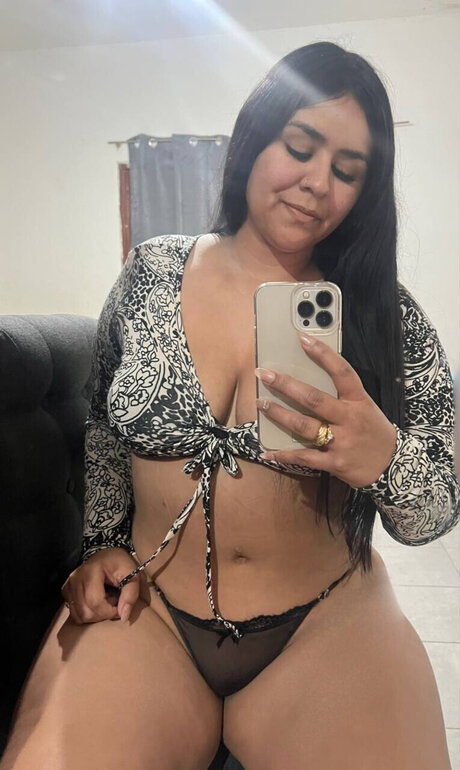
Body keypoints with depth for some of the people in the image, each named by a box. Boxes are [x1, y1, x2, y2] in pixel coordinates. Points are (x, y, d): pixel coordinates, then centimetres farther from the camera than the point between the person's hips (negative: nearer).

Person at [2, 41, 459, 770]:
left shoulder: (389, 314, -4)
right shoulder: (150, 273, 0)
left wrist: (384, 458, -25)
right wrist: (101, 544, 1)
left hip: (328, 623, 1)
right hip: (144, 609, 1)